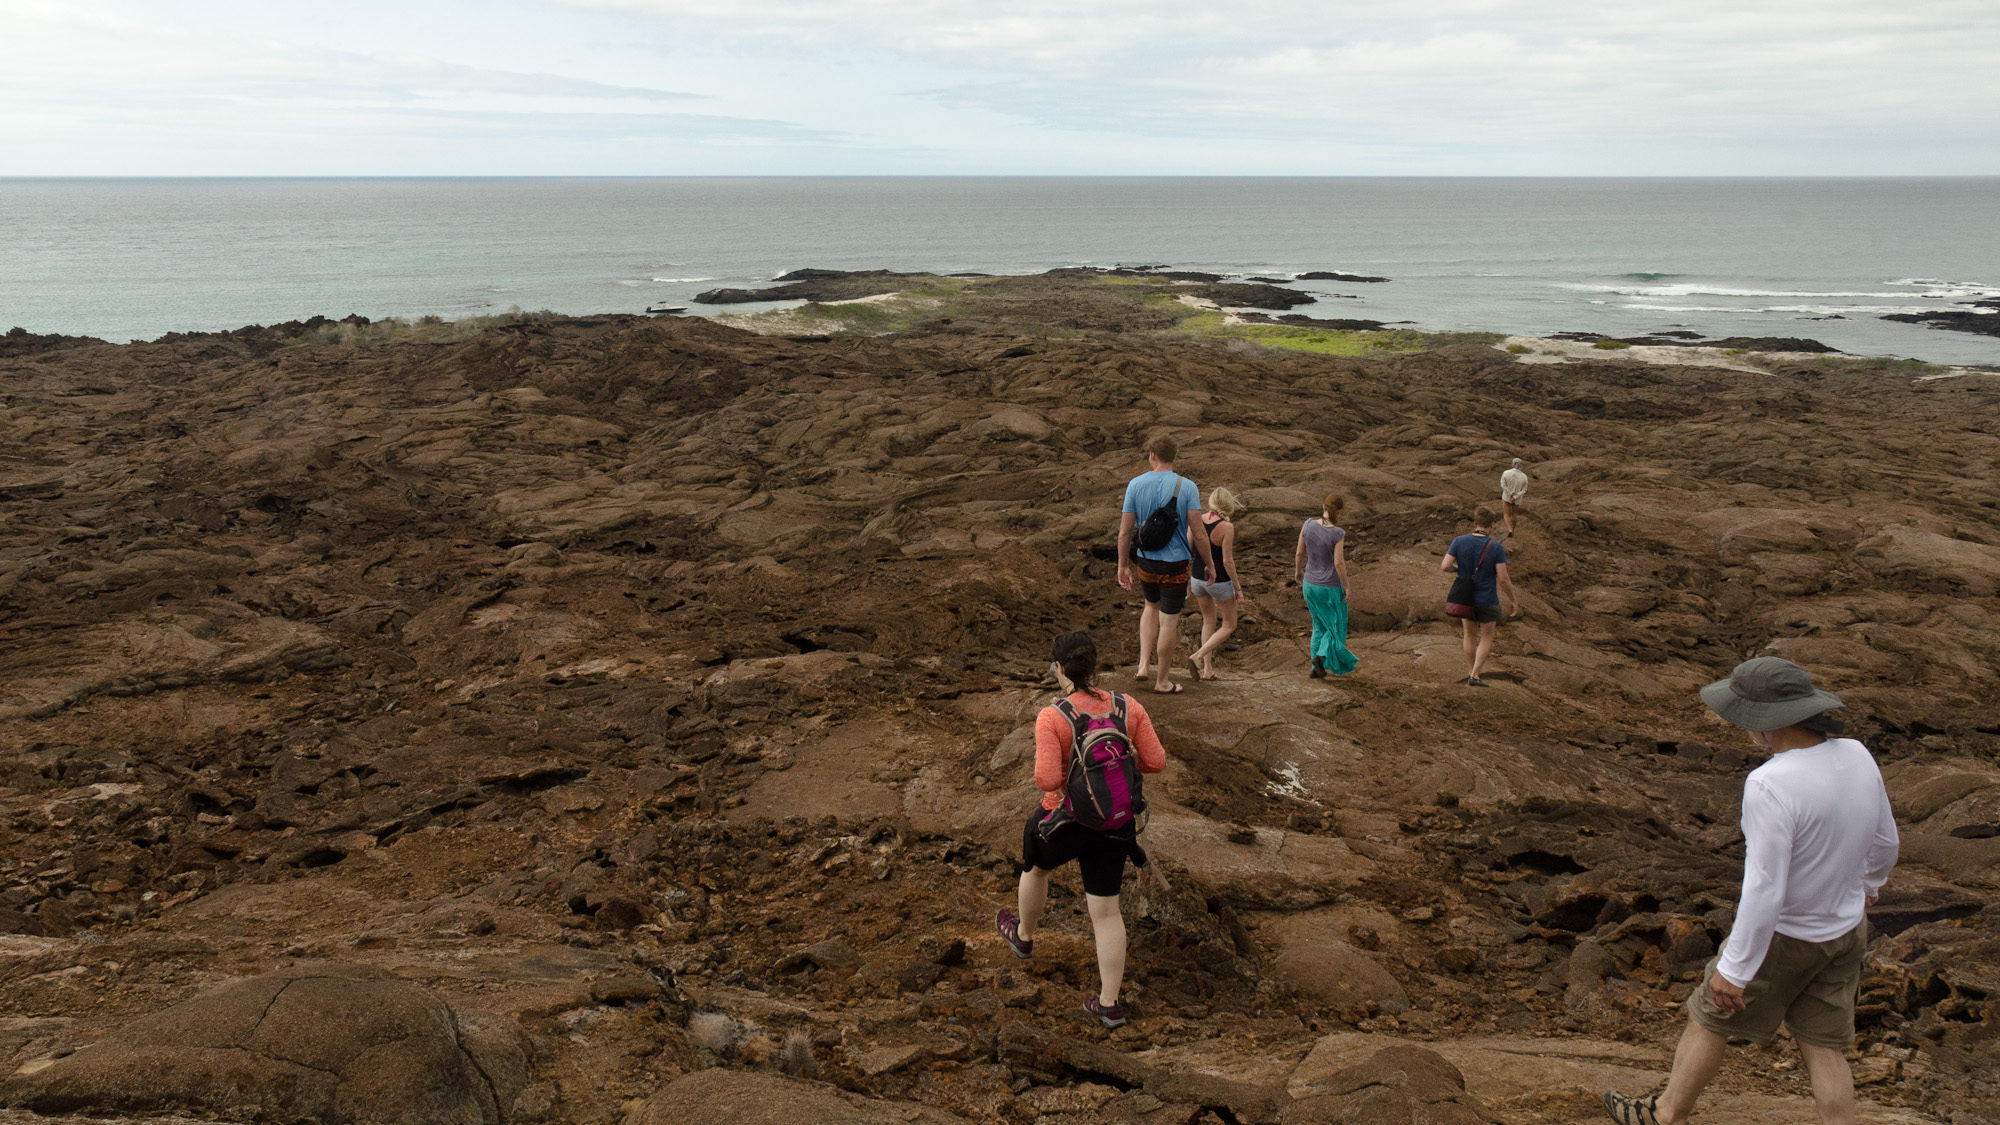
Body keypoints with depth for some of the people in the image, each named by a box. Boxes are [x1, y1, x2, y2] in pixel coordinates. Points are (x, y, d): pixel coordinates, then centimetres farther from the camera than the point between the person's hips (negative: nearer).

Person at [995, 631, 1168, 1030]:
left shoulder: (1052, 718, -22)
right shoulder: (1128, 707, -9)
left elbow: (1047, 779, -27)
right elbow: (1155, 761, -7)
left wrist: (1052, 777, -4)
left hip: (1065, 818, -3)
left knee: (1035, 867, 30)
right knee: (1105, 910, 12)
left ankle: (1024, 936, 56)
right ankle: (1109, 1004, 16)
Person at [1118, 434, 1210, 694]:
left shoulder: (1135, 485, -5)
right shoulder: (1187, 487, -12)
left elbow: (1124, 531, -3)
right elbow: (1198, 533, -14)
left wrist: (1123, 565, 7)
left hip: (1146, 562, 3)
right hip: (1175, 564, -3)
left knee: (1152, 607, 29)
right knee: (1169, 622, 8)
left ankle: (1144, 663, 21)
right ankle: (1162, 681, 19)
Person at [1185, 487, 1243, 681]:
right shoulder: (1226, 527, -20)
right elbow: (1227, 561, -20)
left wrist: (1186, 578, 13)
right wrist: (1238, 587, -8)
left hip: (1197, 577, 6)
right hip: (1219, 581, -5)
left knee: (1209, 621, 23)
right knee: (1229, 625, 12)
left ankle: (1207, 669, 19)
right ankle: (1197, 657, -5)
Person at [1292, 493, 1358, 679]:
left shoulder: (1308, 524, -10)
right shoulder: (1338, 533, -23)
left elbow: (1299, 552, -1)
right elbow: (1339, 563, -22)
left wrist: (1298, 570, 17)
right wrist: (1346, 586, -8)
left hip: (1310, 584, 5)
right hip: (1331, 587, -5)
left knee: (1320, 625, 22)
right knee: (1336, 627, 16)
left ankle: (1317, 668, 19)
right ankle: (1322, 655, -8)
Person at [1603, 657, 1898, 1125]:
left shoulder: (1771, 785, -34)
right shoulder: (1855, 756, -10)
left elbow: (1765, 889, -32)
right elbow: (1884, 842, 7)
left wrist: (1734, 970, -22)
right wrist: (1867, 885, 28)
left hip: (1782, 936, -6)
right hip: (1844, 929, 6)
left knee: (1709, 1019, 16)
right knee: (1822, 1046, 17)